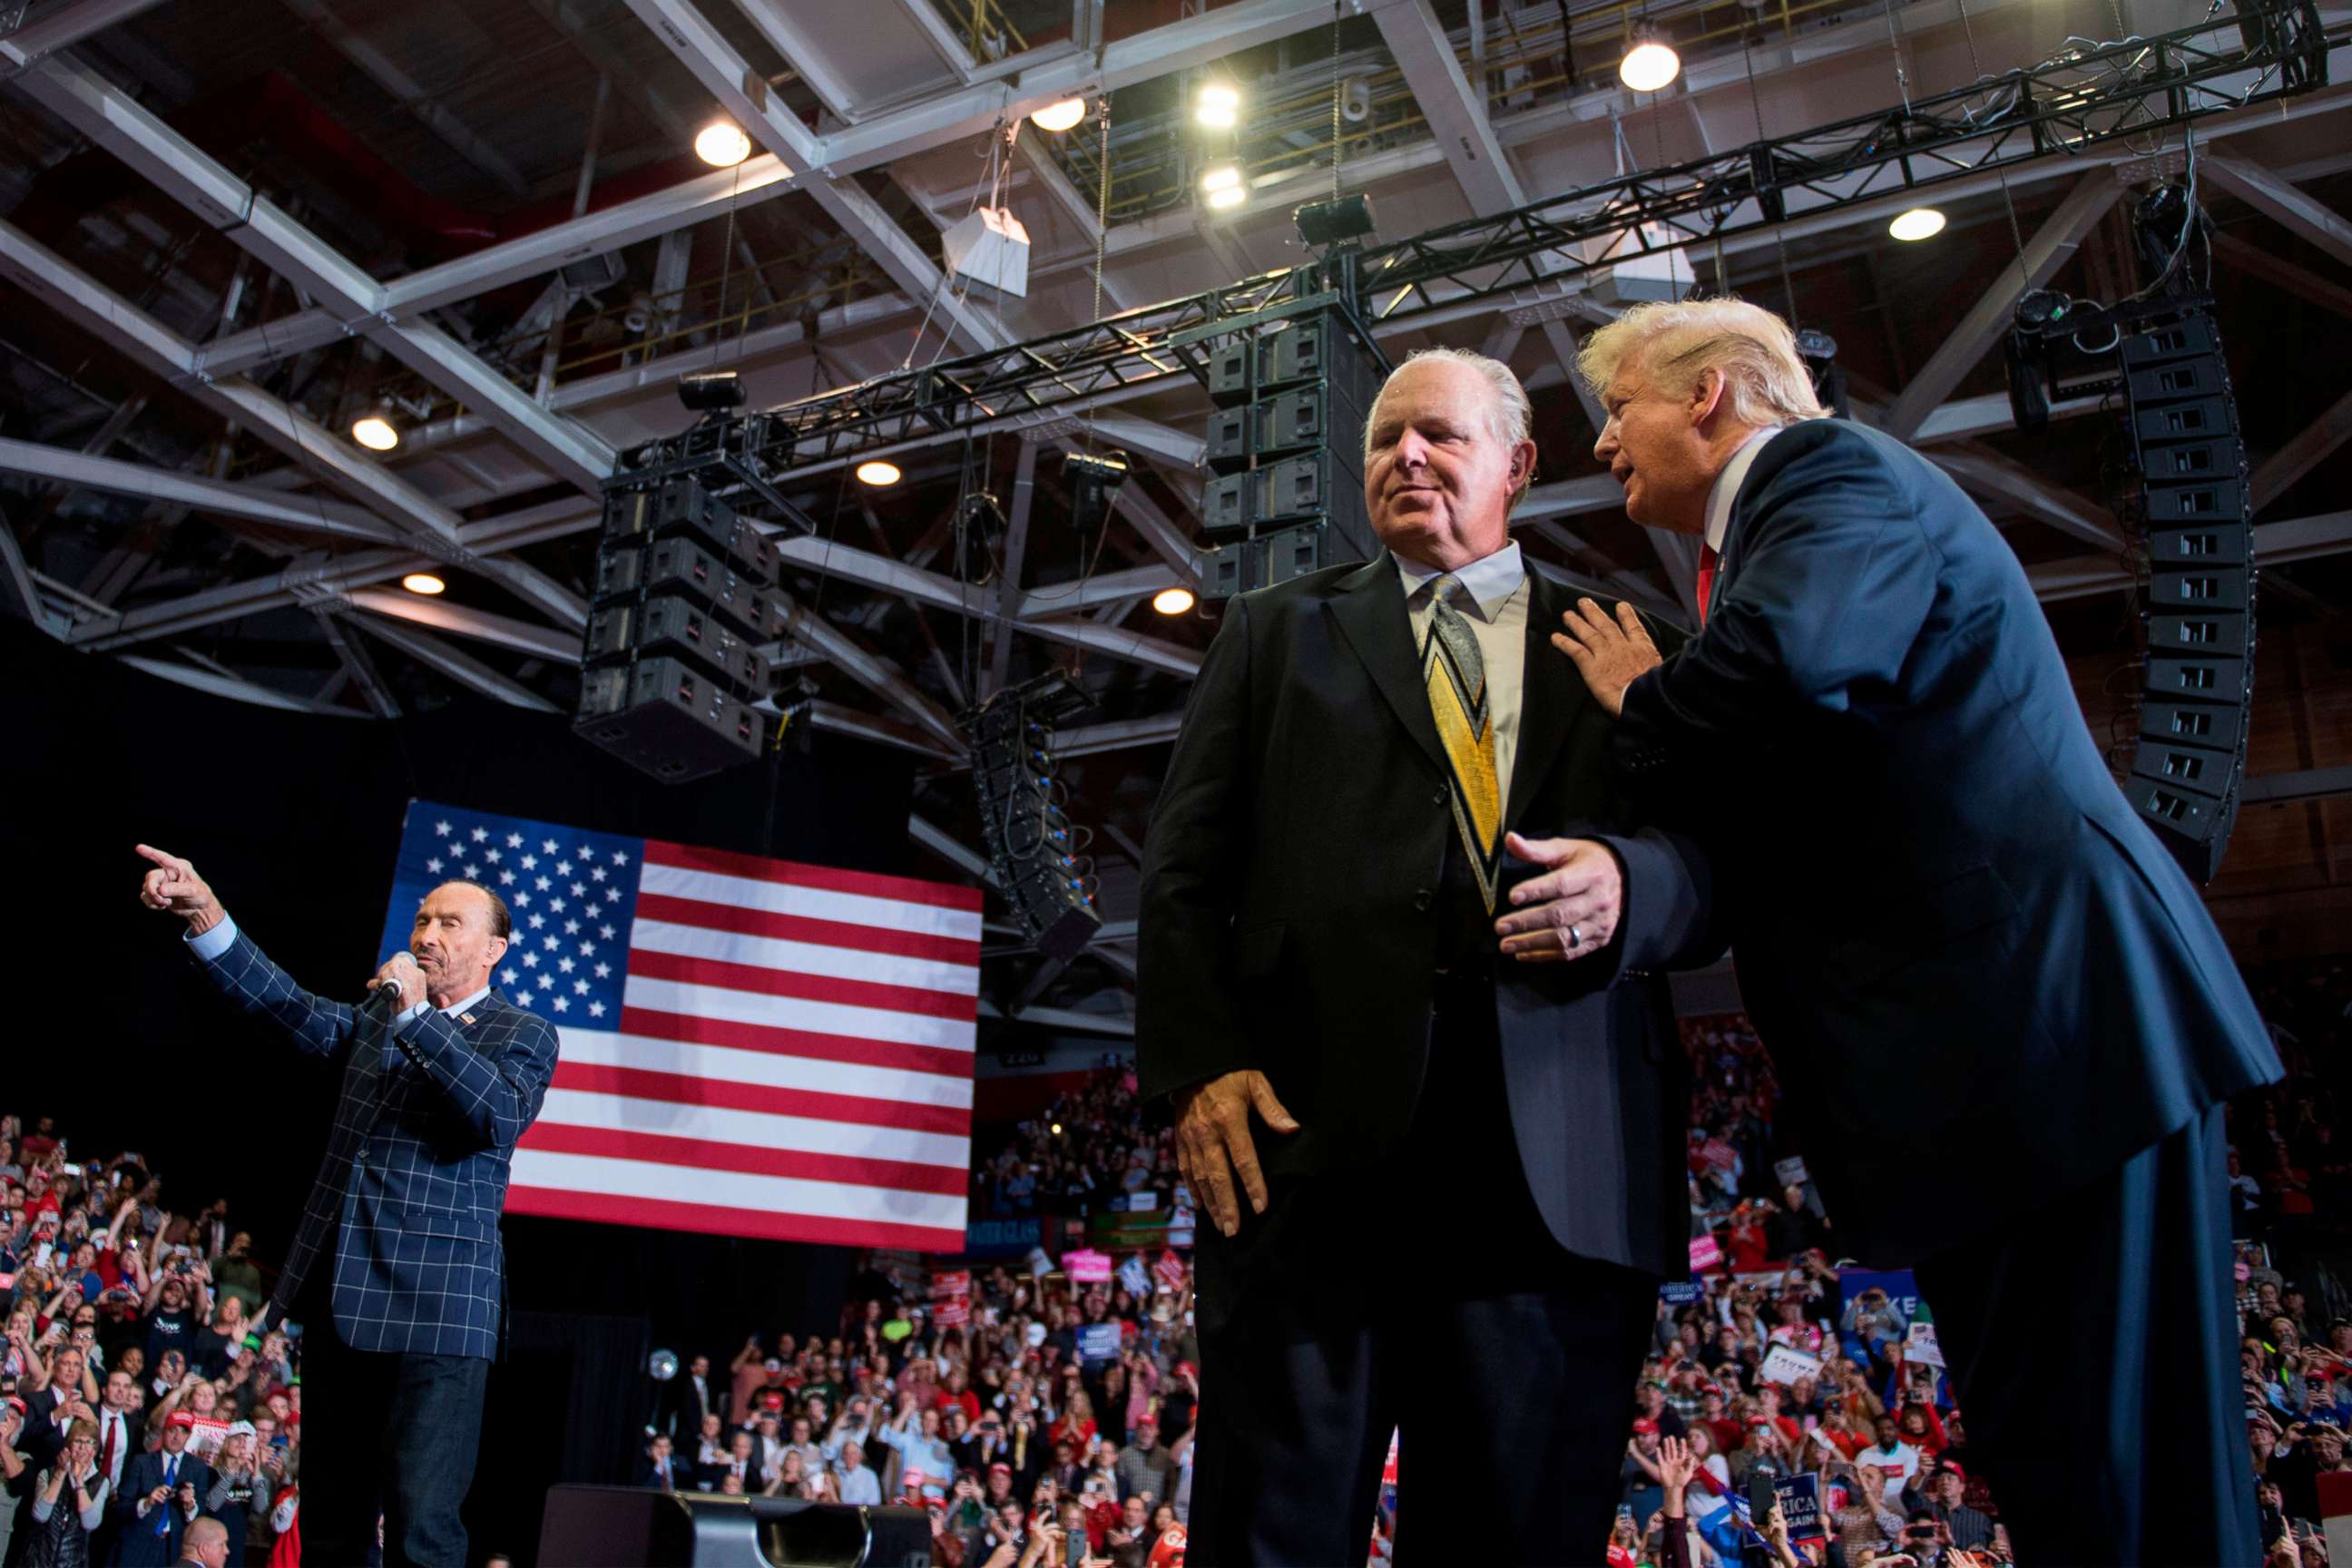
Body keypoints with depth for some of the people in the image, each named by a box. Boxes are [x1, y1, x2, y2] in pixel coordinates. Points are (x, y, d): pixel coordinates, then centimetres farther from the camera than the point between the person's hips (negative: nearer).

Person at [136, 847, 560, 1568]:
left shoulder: (524, 1034, -1)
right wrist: (204, 912, -5)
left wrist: (417, 1015, -19)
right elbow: (290, 1005, 6)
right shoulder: (375, 1016, 19)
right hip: (341, 1296, 7)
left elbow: (502, 1117, -19)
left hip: (436, 1304, -6)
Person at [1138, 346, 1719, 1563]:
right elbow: (1184, 869, 10)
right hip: (1309, 1145, 0)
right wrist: (1198, 1065, -5)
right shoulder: (1277, 631, 18)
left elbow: (1717, 879, 11)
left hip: (1560, 1173, 1)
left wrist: (1628, 882, -13)